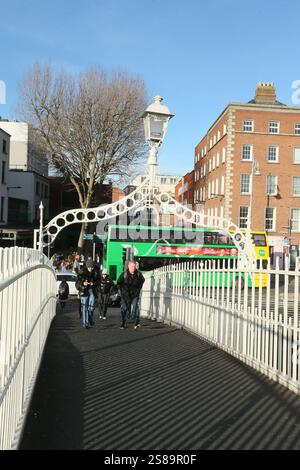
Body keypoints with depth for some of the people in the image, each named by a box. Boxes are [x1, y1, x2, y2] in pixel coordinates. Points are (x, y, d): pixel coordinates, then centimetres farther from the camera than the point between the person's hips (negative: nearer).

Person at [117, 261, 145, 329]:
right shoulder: (124, 274, -10)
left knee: (135, 306, -15)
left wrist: (139, 288, 9)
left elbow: (142, 280, 15)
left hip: (135, 293, 0)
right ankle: (123, 323, 16)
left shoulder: (138, 274, -6)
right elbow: (118, 283, 3)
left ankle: (137, 322, -13)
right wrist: (121, 290, -1)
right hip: (125, 294, 0)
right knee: (124, 308, 3)